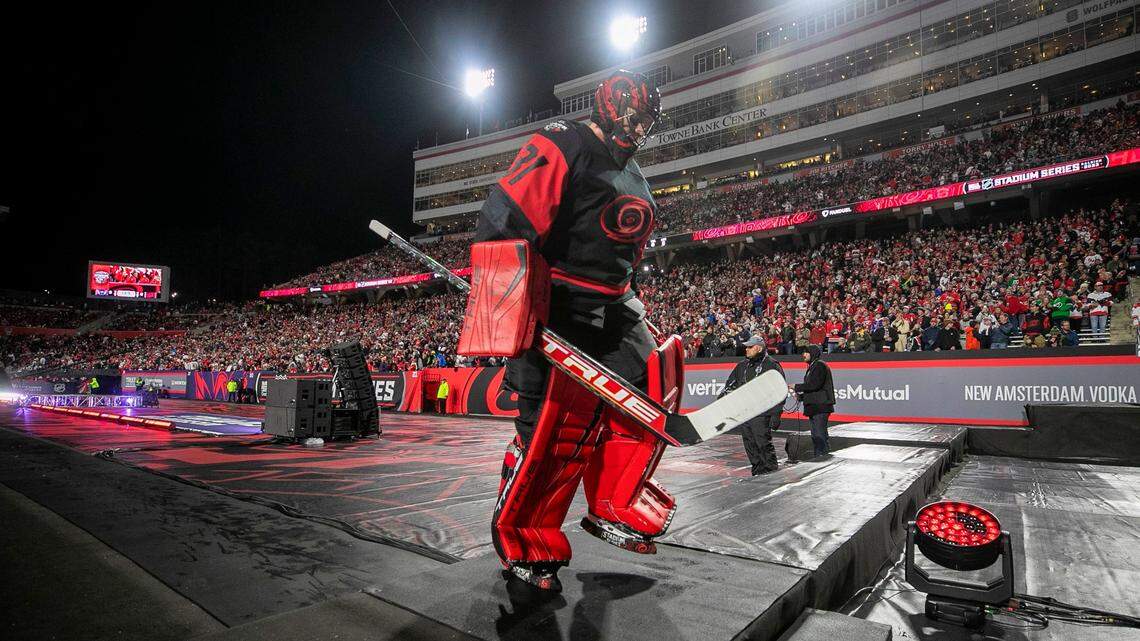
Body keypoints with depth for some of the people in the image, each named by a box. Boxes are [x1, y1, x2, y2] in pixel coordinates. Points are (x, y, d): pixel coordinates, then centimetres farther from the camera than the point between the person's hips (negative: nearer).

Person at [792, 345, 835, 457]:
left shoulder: (820, 365, -9)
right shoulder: (812, 367, 21)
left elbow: (814, 385, -21)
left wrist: (796, 387, -15)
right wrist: (800, 395, 9)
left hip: (820, 406, -10)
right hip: (814, 407, 10)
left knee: (819, 434, -10)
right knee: (815, 435, 14)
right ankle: (818, 457, 20)